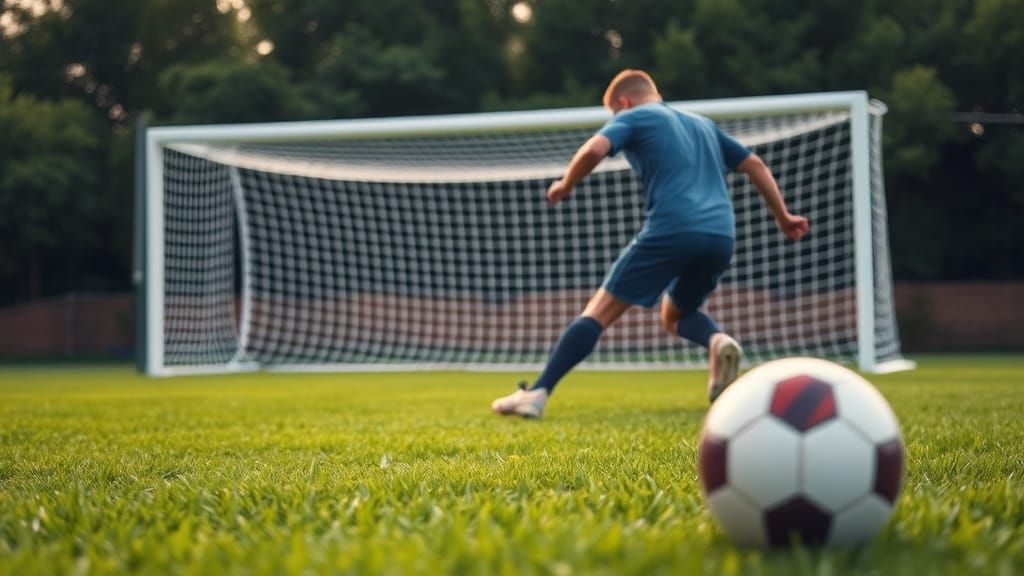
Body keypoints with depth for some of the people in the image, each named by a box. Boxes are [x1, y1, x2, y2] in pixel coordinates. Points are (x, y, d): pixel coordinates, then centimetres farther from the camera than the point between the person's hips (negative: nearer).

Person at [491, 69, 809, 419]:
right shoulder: (703, 125, 30)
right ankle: (718, 340, -6)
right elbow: (754, 164, 30)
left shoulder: (632, 117, 11)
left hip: (671, 231, -6)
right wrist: (782, 217, 35)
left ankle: (537, 394, -9)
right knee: (675, 316, 27)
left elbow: (593, 150, -8)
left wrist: (565, 185, 9)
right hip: (721, 237, 6)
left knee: (599, 311, 0)